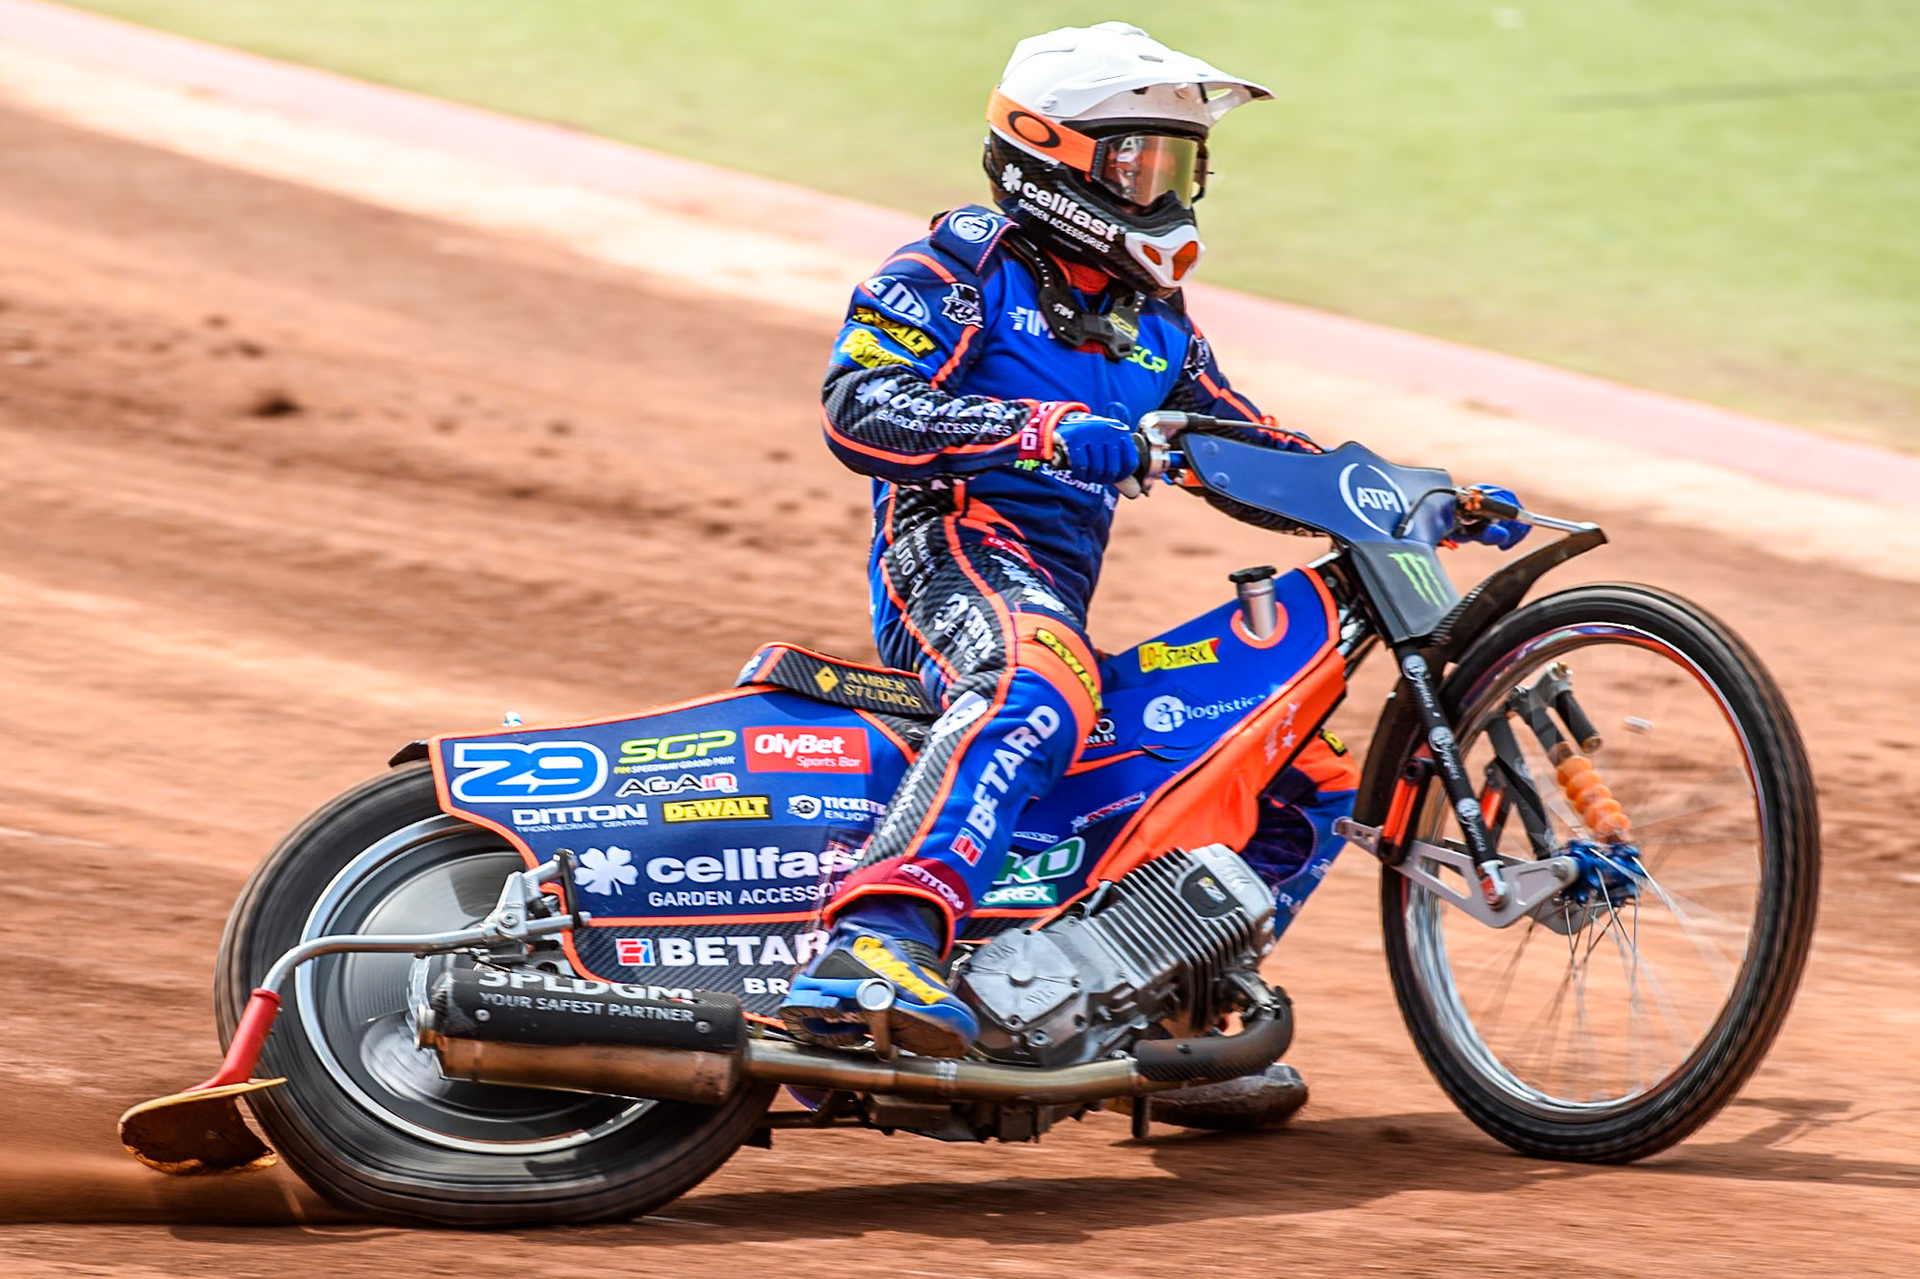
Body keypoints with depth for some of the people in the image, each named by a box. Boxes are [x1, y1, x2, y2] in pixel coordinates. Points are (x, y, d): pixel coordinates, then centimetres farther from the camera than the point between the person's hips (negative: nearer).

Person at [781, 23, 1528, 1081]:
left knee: (1317, 780, 8)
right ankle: (870, 949, -60)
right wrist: (1042, 429, -28)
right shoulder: (963, 268, 3)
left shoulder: (1152, 324, 27)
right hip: (959, 548, -8)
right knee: (1037, 695, -43)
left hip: (1063, 606, 9)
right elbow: (860, 405, -13)